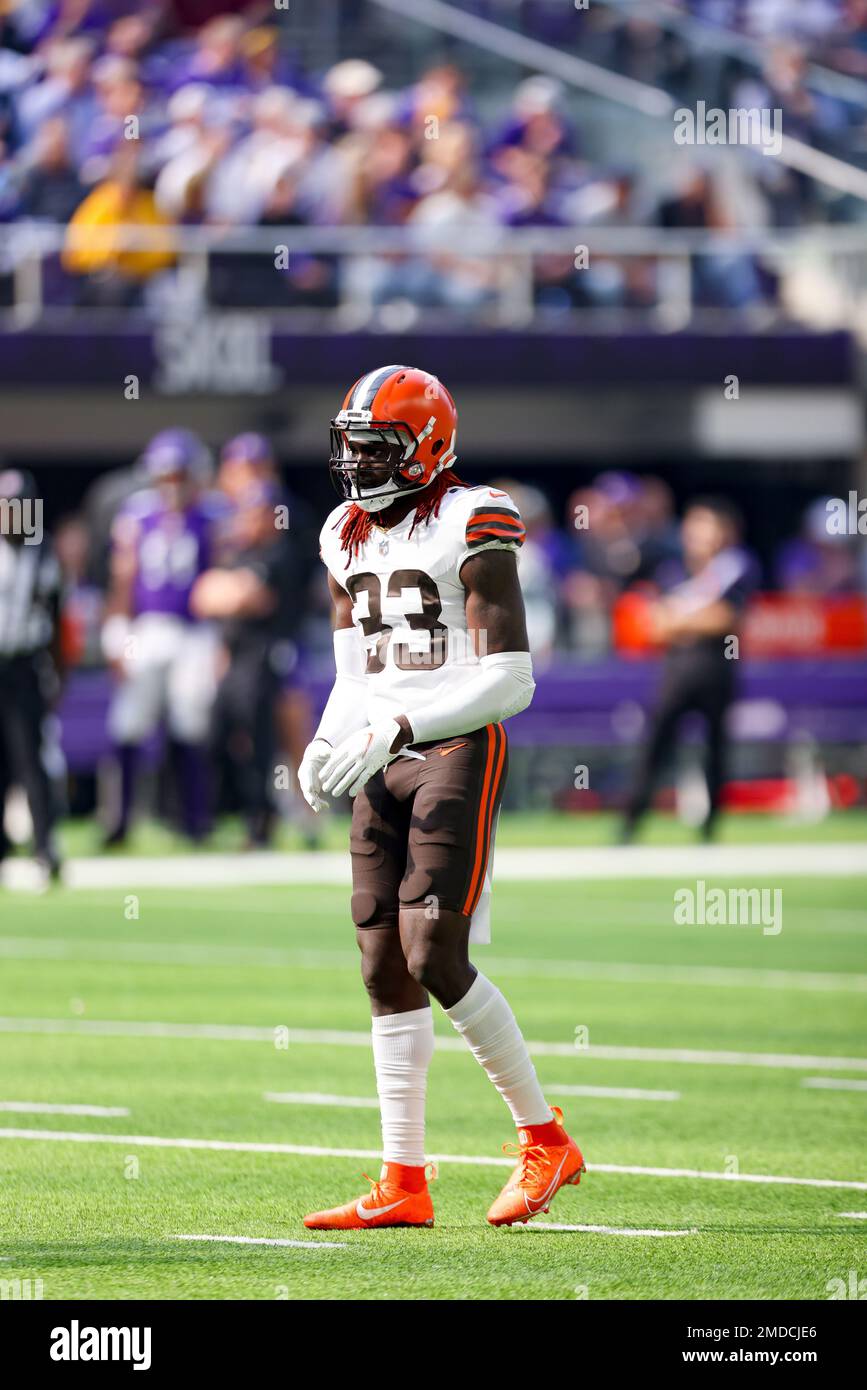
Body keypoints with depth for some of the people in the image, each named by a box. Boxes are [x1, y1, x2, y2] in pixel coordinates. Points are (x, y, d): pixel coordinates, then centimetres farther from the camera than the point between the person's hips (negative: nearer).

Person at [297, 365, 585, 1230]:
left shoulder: (468, 529, -11)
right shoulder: (349, 540, 13)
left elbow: (510, 680, -16)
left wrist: (397, 728, -23)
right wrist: (329, 742, 0)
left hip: (459, 747, -7)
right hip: (384, 760, 7)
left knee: (435, 959, -14)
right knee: (385, 967, 3)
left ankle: (545, 1140, 1)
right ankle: (403, 1184, 7)